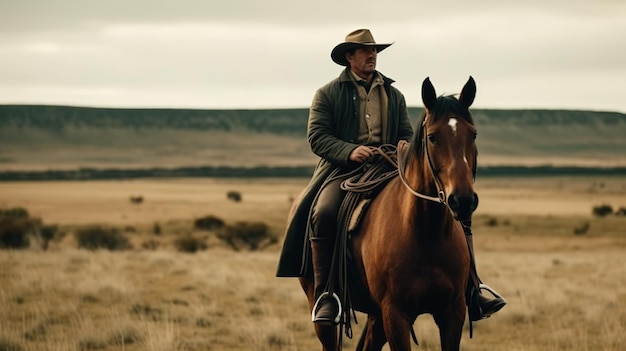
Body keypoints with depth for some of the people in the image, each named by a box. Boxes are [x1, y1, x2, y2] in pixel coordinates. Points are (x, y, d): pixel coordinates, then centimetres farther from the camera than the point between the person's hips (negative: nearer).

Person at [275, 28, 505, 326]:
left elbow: (406, 133, 19)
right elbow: (317, 136, -2)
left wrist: (405, 147, -7)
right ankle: (324, 293, -26)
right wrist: (349, 151, -19)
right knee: (324, 212, -35)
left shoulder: (394, 95, 22)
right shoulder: (328, 94, 9)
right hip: (343, 169, -3)